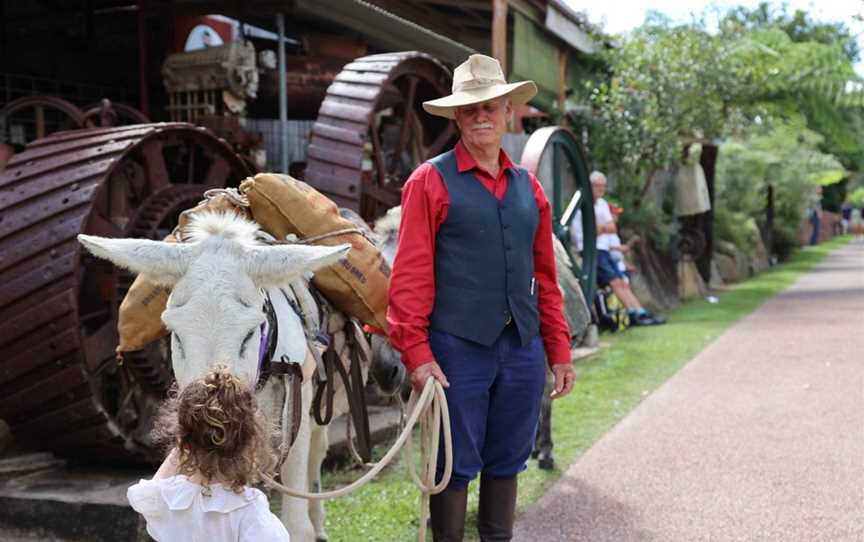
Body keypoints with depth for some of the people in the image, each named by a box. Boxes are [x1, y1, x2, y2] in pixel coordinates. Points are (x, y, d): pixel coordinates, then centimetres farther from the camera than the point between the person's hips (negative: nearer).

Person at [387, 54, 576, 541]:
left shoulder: (529, 187, 13)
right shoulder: (431, 181, -3)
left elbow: (545, 277, 14)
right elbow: (411, 276, -8)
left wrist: (560, 350, 12)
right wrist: (416, 352, -14)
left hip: (523, 348, 5)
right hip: (457, 347, -4)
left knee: (506, 462, 14)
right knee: (455, 465, 5)